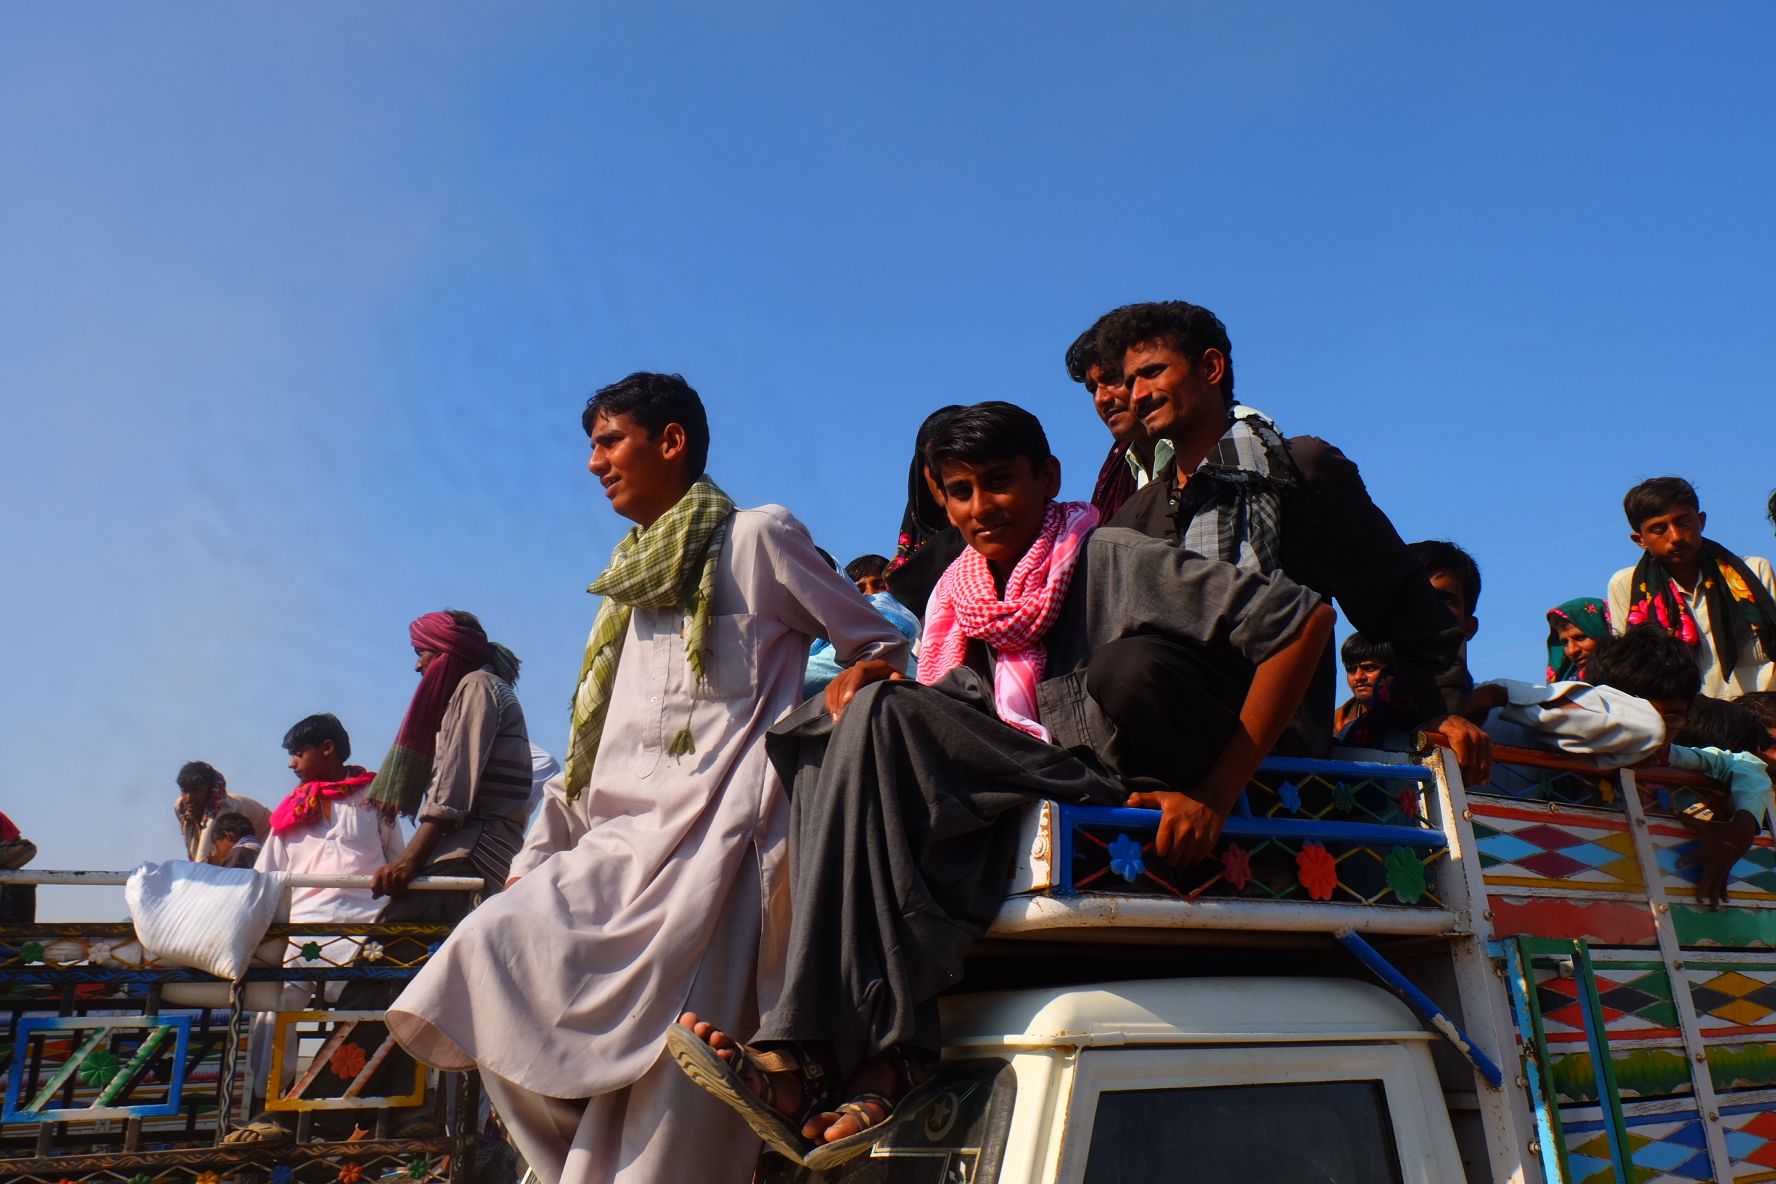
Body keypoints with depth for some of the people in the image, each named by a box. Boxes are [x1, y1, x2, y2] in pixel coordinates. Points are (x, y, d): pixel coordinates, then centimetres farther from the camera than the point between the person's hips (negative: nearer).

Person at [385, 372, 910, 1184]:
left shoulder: (758, 538, 5)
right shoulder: (630, 582, 26)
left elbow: (881, 648, 6)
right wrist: (533, 859, 16)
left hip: (715, 840, -7)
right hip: (621, 844, 7)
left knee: (668, 1059, -19)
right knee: (486, 955, -13)